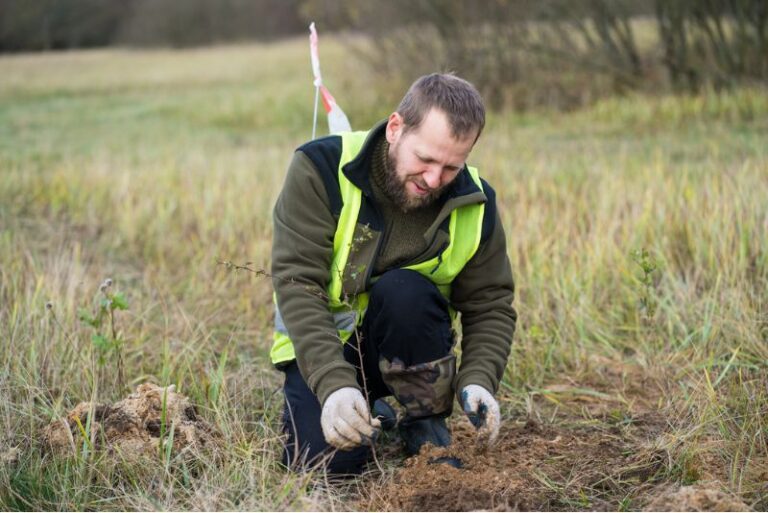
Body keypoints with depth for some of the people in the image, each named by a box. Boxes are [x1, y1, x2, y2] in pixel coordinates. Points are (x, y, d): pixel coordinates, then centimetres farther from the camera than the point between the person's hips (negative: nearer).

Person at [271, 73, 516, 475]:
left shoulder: (474, 204, -11)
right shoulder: (320, 170, -21)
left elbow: (490, 307, -5)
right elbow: (297, 284, -27)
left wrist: (477, 381, -26)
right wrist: (334, 384, -40)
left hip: (408, 345, 1)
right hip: (318, 342, -1)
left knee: (405, 290, -31)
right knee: (326, 459, -24)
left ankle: (427, 424, -9)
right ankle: (368, 411, 13)